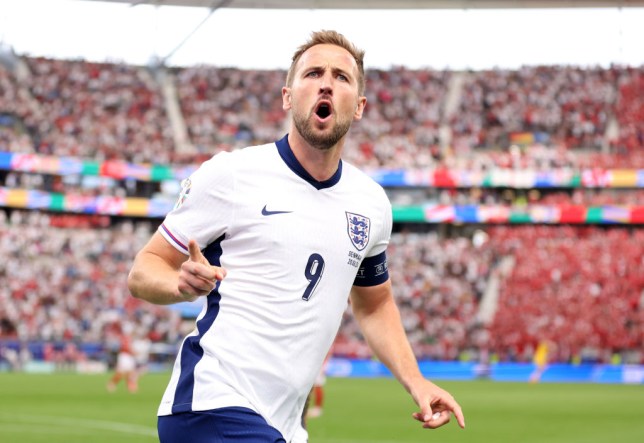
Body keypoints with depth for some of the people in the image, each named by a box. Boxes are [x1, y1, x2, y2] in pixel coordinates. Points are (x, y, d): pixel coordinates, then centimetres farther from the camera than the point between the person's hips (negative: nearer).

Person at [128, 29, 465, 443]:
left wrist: (415, 381, 13)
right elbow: (143, 271, -2)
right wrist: (183, 284, -24)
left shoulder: (372, 203, 10)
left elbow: (374, 303, 26)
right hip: (214, 408, -6)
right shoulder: (230, 175, -5)